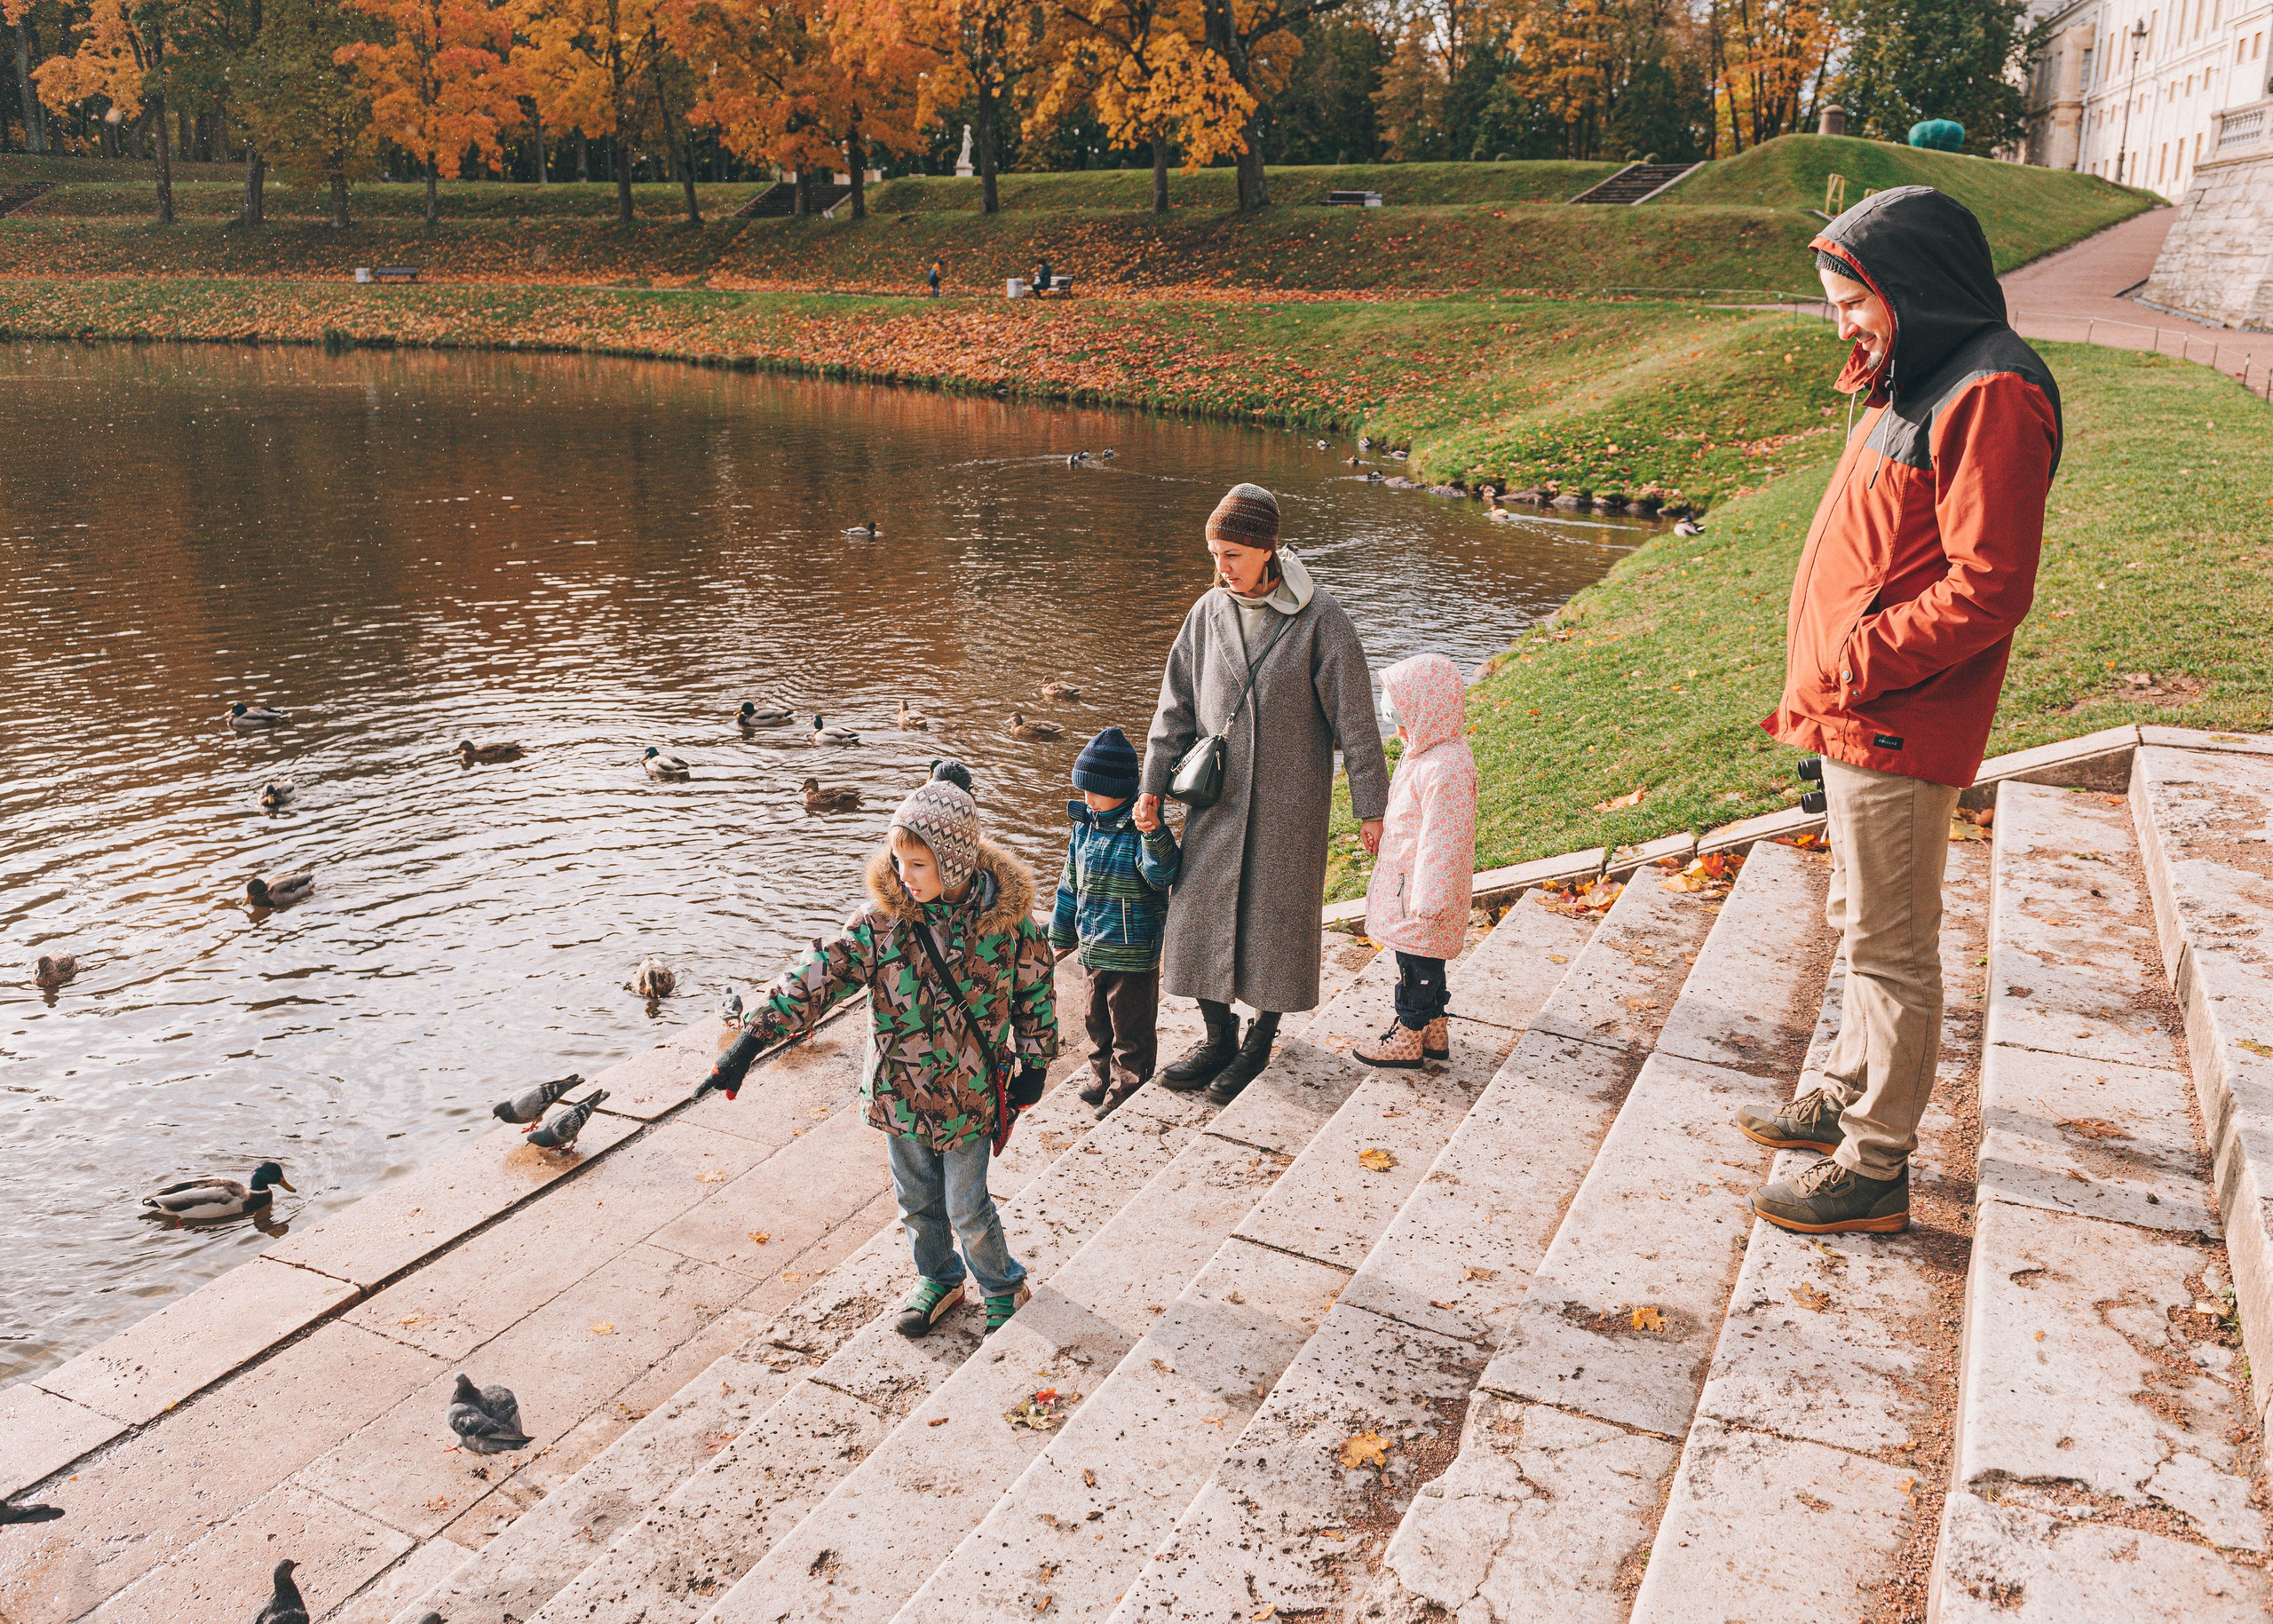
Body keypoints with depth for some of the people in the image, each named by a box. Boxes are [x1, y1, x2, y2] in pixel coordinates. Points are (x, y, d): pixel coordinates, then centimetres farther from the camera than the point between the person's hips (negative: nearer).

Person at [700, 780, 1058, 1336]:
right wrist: (753, 1036, -25)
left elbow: (1034, 989, 0)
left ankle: (1003, 1288, 35)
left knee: (966, 1208, 9)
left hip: (970, 1093, -2)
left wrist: (1034, 1065, 4)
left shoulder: (1006, 916, -14)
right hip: (901, 1090, 2)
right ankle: (937, 1279, 46)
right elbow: (819, 973, -18)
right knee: (916, 1198, 19)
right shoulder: (881, 919, -13)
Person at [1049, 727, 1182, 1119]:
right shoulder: (1084, 827, 4)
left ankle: (1125, 1092, 19)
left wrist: (1154, 835, -49)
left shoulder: (1141, 832, -17)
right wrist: (1062, 933, 20)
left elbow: (1162, 875, -33)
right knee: (1098, 1018, 22)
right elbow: (1071, 882, 14)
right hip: (1094, 949, 8)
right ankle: (1102, 1079, 39)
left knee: (1131, 1026, 5)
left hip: (1133, 954, -8)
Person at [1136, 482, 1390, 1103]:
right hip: (1219, 796, 4)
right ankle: (1218, 1039, 23)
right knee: (1202, 912, 5)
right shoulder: (1208, 613, 1)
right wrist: (1152, 786, 3)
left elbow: (1354, 717, -8)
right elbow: (1177, 704, 8)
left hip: (1289, 800, -4)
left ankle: (1260, 1041, 24)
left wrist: (1370, 807, -7)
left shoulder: (1319, 618, -11)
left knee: (1276, 915, 5)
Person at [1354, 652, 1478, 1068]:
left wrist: (1428, 901, -22)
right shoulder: (1421, 753, 7)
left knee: (1418, 963, 4)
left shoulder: (1445, 768, -27)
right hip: (1407, 882, 10)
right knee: (1422, 961, 19)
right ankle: (1433, 1031, 31)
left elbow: (1442, 841, -25)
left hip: (1425, 886, -10)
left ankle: (1408, 1038, 16)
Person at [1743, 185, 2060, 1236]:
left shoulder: (1990, 397, -17)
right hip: (1855, 719, 10)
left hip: (1897, 734, -10)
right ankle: (1850, 1095, 37)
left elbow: (1986, 589, -23)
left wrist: (1853, 666, -19)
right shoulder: (1917, 386, 15)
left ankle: (1876, 1168, 12)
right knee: (1862, 925, 21)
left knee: (1891, 950, 0)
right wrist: (1822, 683, 11)